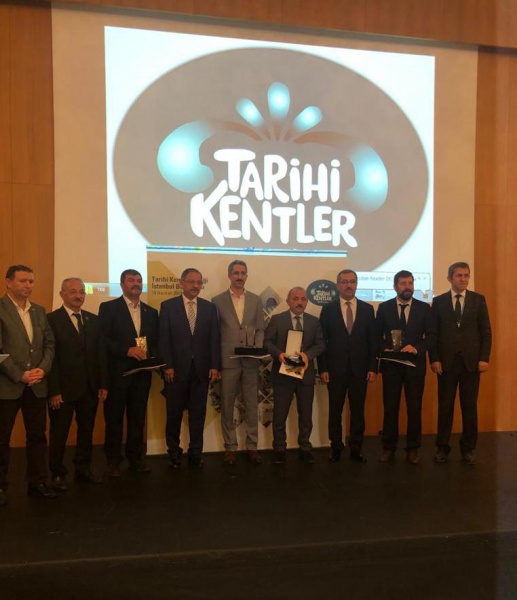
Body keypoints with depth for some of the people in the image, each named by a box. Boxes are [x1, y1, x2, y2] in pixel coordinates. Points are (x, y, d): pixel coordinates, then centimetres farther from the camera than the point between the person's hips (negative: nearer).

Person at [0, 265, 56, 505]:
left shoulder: (39, 311, 11)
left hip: (36, 385, 5)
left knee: (37, 435, 11)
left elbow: (49, 343, 10)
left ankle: (38, 482, 23)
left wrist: (43, 369, -5)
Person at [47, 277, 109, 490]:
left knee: (87, 431, 14)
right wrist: (54, 390, -14)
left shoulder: (93, 320, 8)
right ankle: (57, 473, 27)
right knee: (59, 433, 10)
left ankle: (83, 469, 30)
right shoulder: (52, 319, -7)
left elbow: (101, 353, 7)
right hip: (63, 388, -4)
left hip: (90, 387, 5)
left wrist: (103, 384, 3)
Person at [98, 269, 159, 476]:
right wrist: (127, 350, -18)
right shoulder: (108, 307, 0)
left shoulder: (151, 312, 13)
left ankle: (136, 457, 23)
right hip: (117, 372, -3)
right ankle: (113, 460, 19)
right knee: (114, 418, 6)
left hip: (142, 373, 4)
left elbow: (156, 342, 13)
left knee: (138, 418, 11)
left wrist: (152, 357, -6)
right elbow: (103, 339, -9)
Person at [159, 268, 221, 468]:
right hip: (176, 368, -1)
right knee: (174, 413, 9)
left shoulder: (210, 307, 8)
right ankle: (174, 452, 26)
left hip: (201, 369, 2)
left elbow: (214, 338, 5)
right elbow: (164, 338, -3)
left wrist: (215, 365, -2)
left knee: (198, 413, 7)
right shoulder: (168, 306, 2)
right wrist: (167, 366, -10)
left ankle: (195, 453, 20)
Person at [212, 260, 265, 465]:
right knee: (227, 406, 6)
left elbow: (260, 329, 10)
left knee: (251, 405, 7)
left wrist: (258, 348, -8)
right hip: (227, 361, -1)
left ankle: (252, 446, 19)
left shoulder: (256, 300, 9)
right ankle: (230, 447, 18)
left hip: (251, 361, 2)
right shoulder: (218, 300, 3)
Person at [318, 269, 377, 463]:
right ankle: (335, 447, 21)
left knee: (358, 411, 8)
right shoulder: (328, 309, 2)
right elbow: (322, 340, 0)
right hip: (335, 369, -1)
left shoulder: (367, 309, 6)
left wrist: (373, 367, -1)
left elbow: (373, 340, 5)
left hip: (360, 369, 1)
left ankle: (356, 448, 21)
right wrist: (322, 368, -5)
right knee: (335, 411, 7)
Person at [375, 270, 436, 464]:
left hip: (415, 364, 0)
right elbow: (377, 335, 5)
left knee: (415, 408, 7)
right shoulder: (384, 308, 3)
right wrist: (384, 350, -13)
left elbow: (431, 336, 1)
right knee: (390, 407, 5)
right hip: (391, 364, 0)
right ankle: (388, 448, 17)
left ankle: (412, 449, 21)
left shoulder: (424, 308, 3)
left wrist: (417, 348, -16)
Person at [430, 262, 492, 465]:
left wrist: (484, 358, -5)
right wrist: (434, 359, -5)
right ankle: (442, 448, 16)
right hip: (446, 362, -1)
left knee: (470, 407, 7)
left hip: (471, 361, 1)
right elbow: (433, 333, 2)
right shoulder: (439, 301, 4)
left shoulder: (478, 300, 6)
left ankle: (468, 449, 20)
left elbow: (486, 331, 3)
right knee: (445, 406, 5)